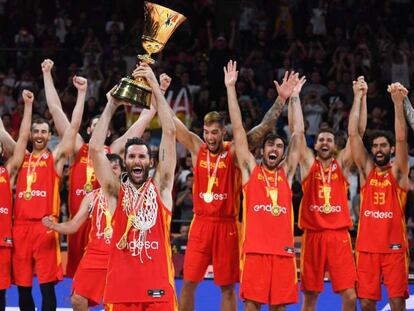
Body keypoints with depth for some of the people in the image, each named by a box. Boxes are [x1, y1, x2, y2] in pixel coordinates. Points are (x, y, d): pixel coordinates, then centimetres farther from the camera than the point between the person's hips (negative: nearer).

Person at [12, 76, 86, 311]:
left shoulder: (56, 157, 6)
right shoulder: (21, 158, 17)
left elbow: (74, 126, -1)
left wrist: (81, 93, -7)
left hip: (45, 226, -4)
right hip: (20, 226, 4)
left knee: (47, 284, -6)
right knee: (22, 285, 7)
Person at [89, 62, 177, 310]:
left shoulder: (160, 187, 7)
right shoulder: (116, 192, 8)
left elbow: (170, 133, 1)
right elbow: (95, 148, -2)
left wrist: (155, 87, -1)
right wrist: (112, 105, 1)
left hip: (158, 288, -1)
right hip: (121, 289, 1)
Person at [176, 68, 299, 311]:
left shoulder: (234, 152, -4)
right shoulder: (197, 148, 3)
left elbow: (264, 127, -9)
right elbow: (173, 124, 3)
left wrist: (281, 100, -18)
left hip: (226, 225, -2)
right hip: (201, 223, 2)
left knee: (227, 286, 4)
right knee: (189, 282, 2)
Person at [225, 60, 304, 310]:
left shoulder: (286, 173, 15)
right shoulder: (250, 169, 10)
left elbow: (298, 133, 15)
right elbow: (238, 129, 7)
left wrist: (294, 98, 15)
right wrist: (231, 88, 5)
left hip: (283, 248, 2)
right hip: (255, 249, -2)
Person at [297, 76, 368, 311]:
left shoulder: (342, 164, 8)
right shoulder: (308, 163, 7)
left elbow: (358, 131, 0)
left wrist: (361, 97, -9)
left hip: (339, 235, 0)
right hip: (313, 235, 0)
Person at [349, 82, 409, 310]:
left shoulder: (398, 172, 3)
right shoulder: (366, 170, 9)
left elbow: (401, 138, -11)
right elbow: (353, 133, 2)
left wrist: (398, 102, -21)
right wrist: (358, 97, -2)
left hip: (394, 246, -2)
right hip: (366, 246, 2)